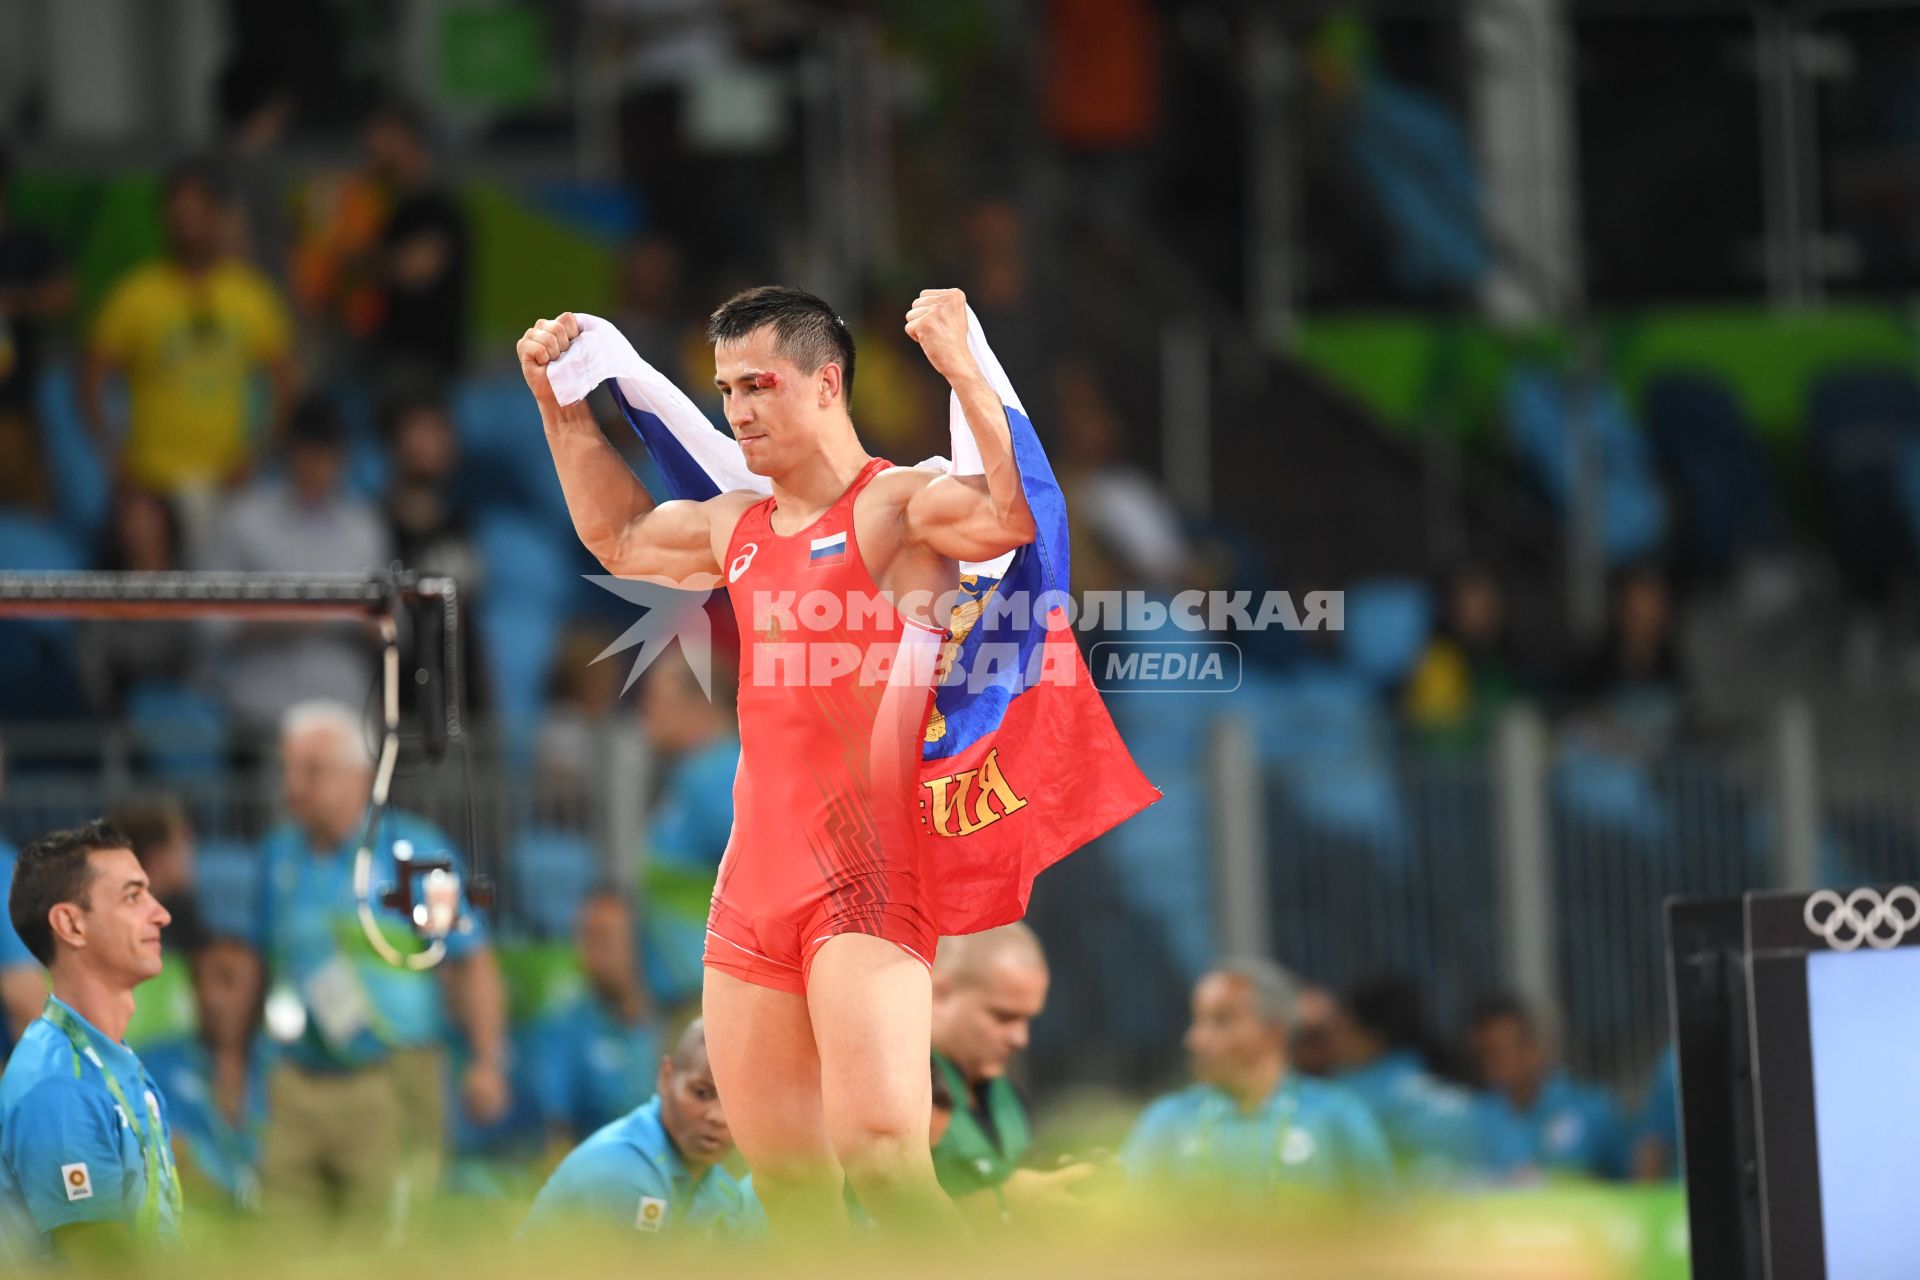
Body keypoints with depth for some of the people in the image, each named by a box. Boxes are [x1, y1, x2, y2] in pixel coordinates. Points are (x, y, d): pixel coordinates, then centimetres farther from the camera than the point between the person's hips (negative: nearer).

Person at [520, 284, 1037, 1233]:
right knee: (784, 1183, 7)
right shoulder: (735, 528, 18)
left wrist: (962, 370, -30)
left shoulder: (900, 506, -6)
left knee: (879, 1155, -24)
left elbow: (1022, 515, -25)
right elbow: (619, 536, 38)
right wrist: (561, 406, 34)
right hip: (754, 888, 8)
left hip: (865, 879, -8)